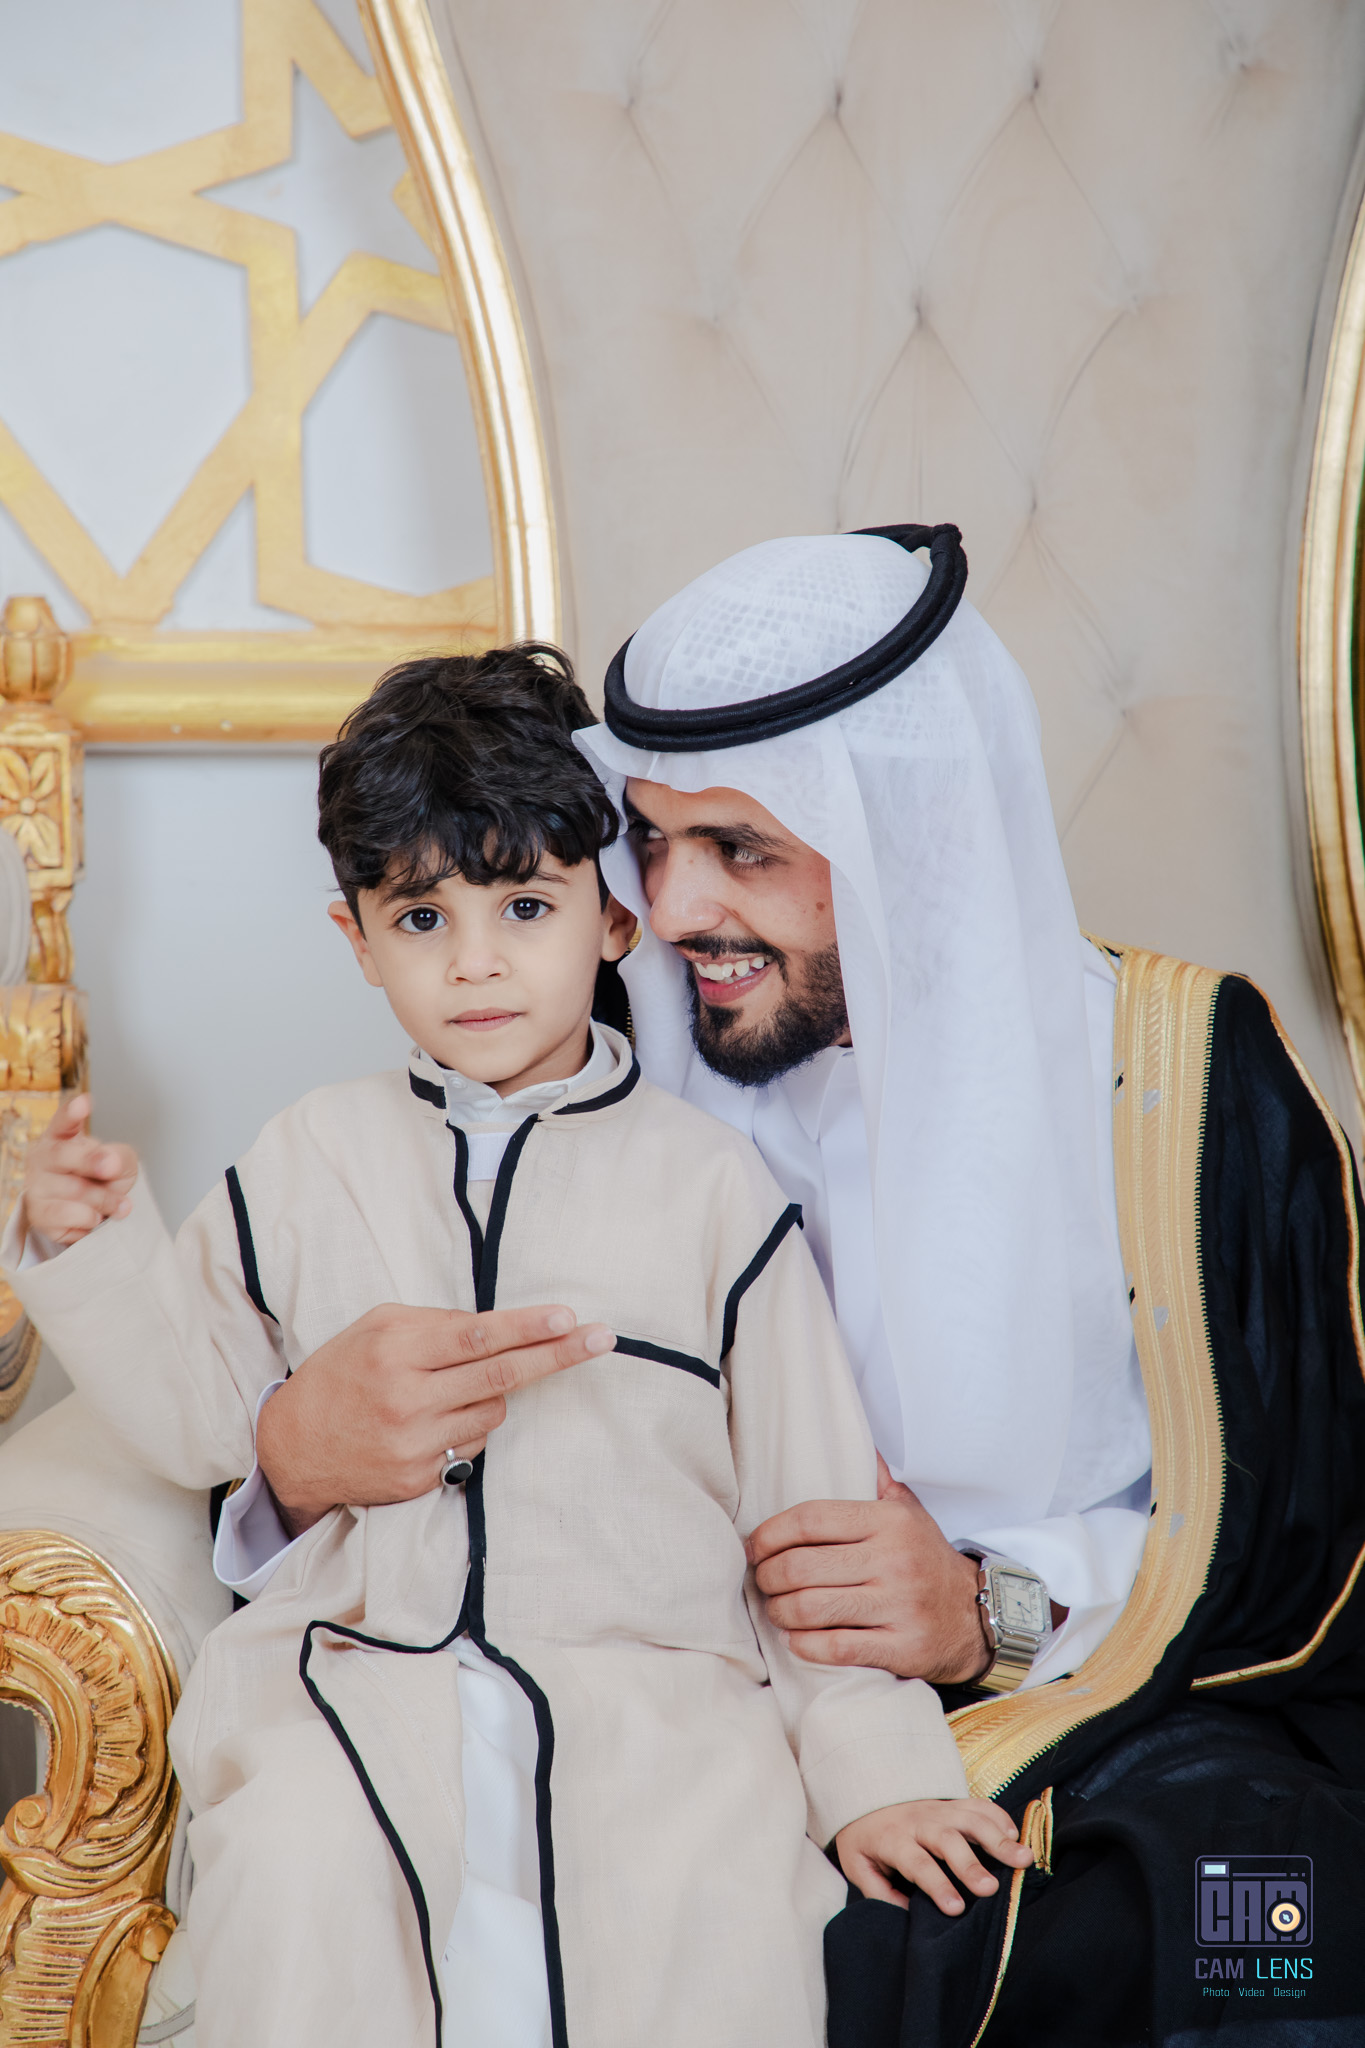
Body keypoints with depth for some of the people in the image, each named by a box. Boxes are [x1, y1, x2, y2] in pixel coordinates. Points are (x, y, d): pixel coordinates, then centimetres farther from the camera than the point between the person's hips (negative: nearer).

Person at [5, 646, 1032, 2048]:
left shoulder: (707, 1183, 4)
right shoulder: (306, 1167, 11)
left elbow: (817, 1497, 5)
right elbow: (198, 1416, 16)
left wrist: (875, 1766, 0)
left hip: (655, 1672, -1)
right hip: (365, 1657, 2)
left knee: (716, 1889, -28)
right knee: (291, 1863, -27)